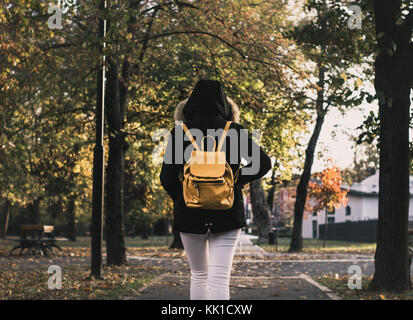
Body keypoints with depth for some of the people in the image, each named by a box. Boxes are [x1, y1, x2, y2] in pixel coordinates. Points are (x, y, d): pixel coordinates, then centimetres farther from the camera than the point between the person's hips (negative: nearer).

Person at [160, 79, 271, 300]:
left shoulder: (179, 133, -1)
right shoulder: (234, 131, 0)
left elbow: (166, 177, -6)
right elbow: (263, 163, -6)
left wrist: (180, 198, 10)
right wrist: (237, 181, 3)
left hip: (189, 213, 1)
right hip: (227, 213, -1)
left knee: (198, 275, 17)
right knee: (219, 279, -6)